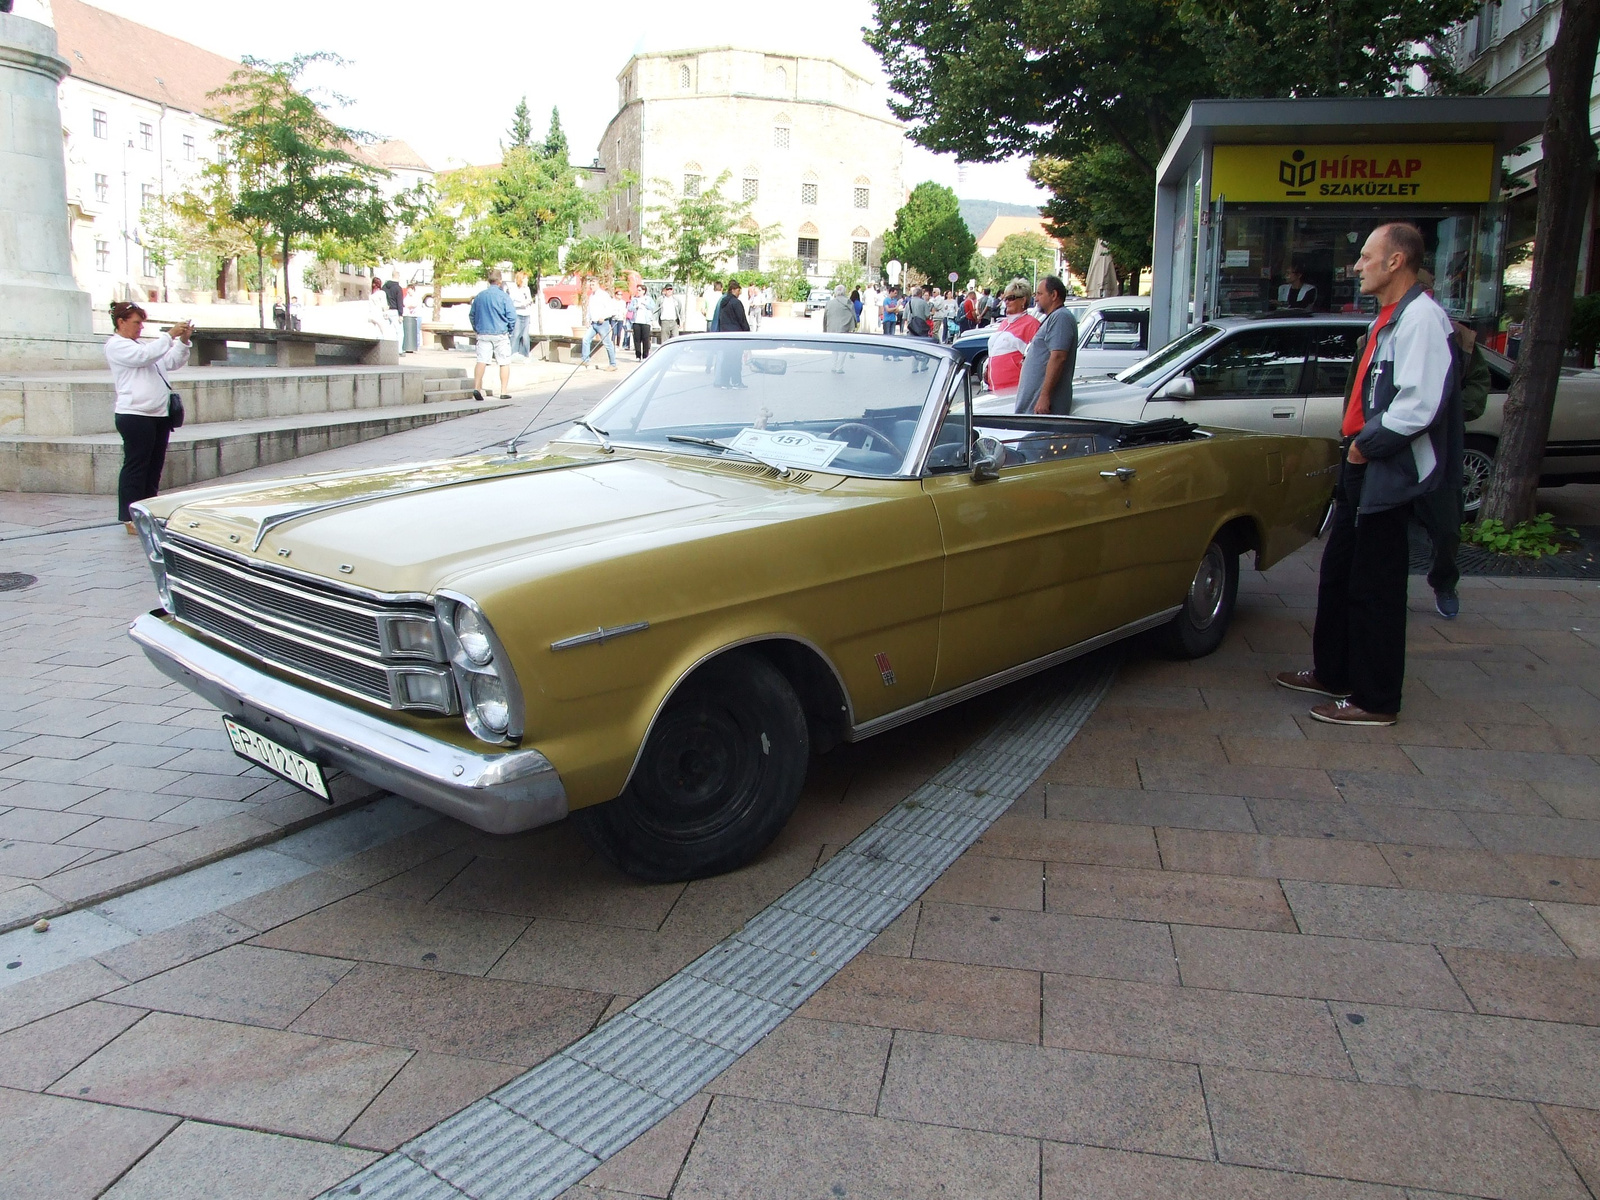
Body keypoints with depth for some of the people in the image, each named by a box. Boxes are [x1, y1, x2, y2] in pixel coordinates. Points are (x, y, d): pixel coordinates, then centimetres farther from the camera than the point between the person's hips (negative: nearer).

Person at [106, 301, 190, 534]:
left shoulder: (141, 344, 24)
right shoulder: (116, 345, -2)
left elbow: (172, 362, 18)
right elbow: (145, 356, -19)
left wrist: (183, 341, 3)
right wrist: (170, 335, -16)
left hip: (159, 414, 9)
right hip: (134, 415, -8)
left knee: (154, 466, 9)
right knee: (136, 466, -7)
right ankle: (131, 519, -4)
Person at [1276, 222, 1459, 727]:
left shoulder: (1421, 318, -17)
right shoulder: (1389, 319, 15)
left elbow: (1420, 405, -26)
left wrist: (1367, 444, -16)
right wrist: (1357, 444, 10)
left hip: (1388, 475, -10)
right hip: (1363, 470, 10)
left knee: (1375, 590, -3)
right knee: (1338, 576, 18)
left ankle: (1376, 701, 8)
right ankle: (1332, 673, 31)